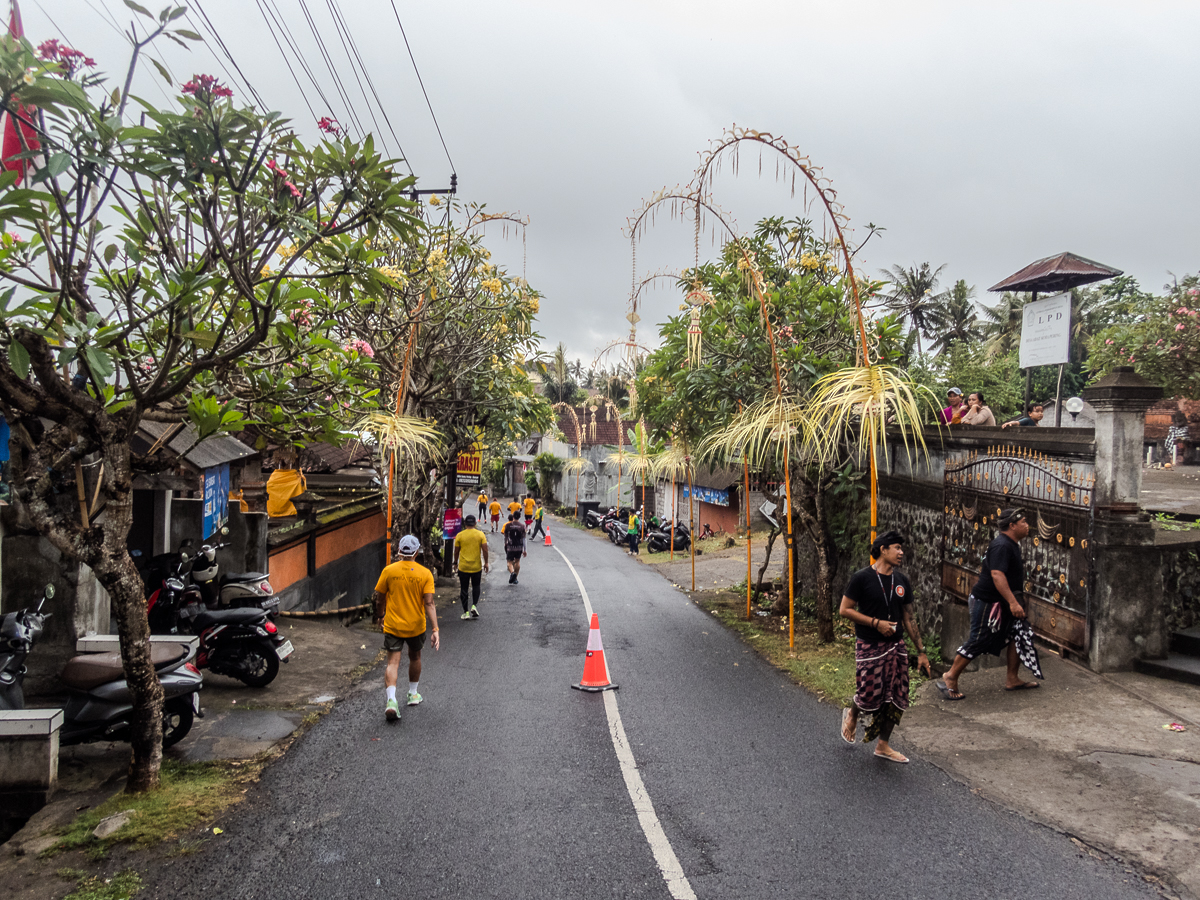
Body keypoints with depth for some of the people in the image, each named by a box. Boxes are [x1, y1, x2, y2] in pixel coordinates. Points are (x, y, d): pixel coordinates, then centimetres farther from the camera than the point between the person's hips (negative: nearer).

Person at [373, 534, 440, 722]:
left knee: (392, 662, -1)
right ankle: (413, 694, 36)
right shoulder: (425, 574, -9)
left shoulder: (388, 571, -7)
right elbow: (429, 603, -16)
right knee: (415, 657, 22)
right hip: (416, 626, 1)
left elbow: (379, 599, 3)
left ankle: (391, 700, -19)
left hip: (393, 625, -1)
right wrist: (435, 630, -16)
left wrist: (380, 616, 21)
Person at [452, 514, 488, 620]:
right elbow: (485, 550, -7)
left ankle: (466, 612, 9)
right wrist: (486, 563, 3)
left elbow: (456, 551, 1)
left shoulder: (459, 535, -4)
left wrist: (455, 563, 15)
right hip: (477, 566, 1)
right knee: (476, 586, 20)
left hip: (463, 567, -1)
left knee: (464, 589, 9)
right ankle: (474, 606, 1)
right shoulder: (480, 534, -4)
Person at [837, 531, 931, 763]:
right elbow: (844, 610, -10)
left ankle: (883, 745, 21)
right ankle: (852, 714, 31)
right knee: (870, 695, -4)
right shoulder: (861, 578, -10)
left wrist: (921, 652, 10)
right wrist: (876, 623, -17)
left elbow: (908, 619, 12)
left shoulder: (902, 582, 8)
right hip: (869, 647, -5)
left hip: (896, 646, 6)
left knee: (896, 699, 5)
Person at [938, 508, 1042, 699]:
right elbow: (997, 575, -31)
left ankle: (1012, 680, 18)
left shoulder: (1011, 544, 13)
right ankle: (950, 679, 5)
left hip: (1001, 603, 10)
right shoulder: (1001, 546, -20)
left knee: (1021, 634, 8)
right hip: (987, 602, -10)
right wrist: (1013, 602, -34)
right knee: (977, 641, -6)